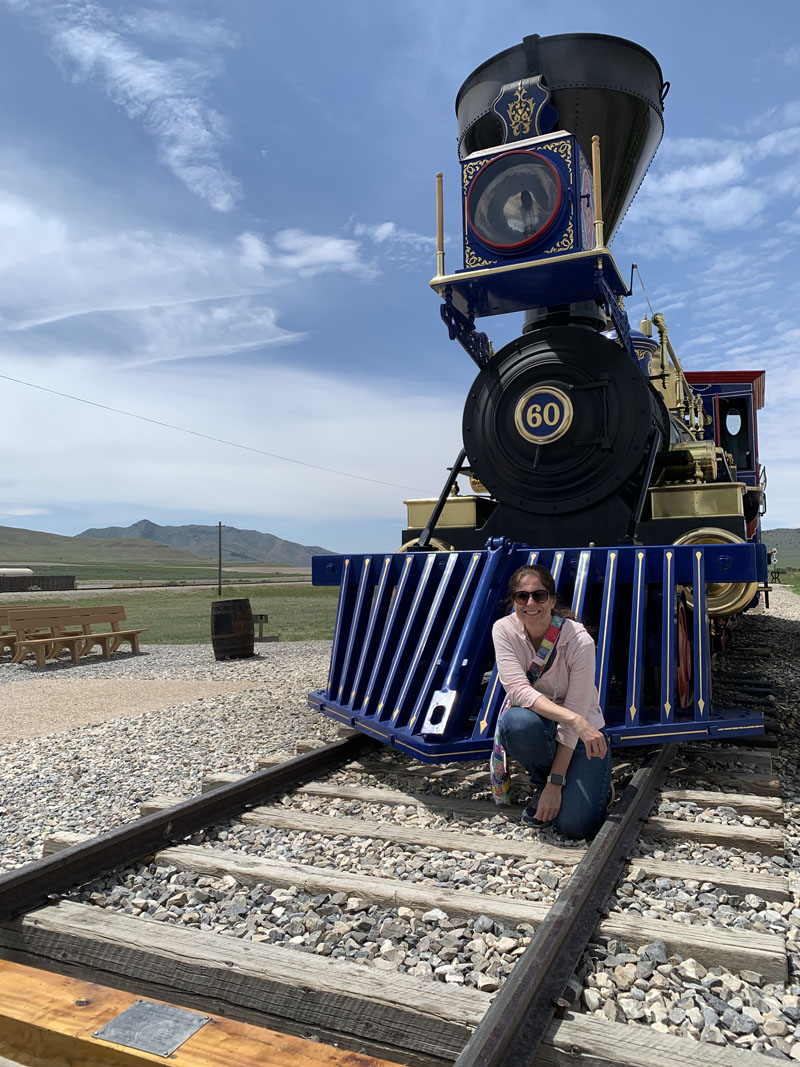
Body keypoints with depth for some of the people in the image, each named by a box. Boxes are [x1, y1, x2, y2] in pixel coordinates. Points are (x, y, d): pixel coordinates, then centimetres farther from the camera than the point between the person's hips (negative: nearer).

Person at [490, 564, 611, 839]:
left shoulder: (579, 641, -23)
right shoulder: (504, 629, -16)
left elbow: (577, 712, -21)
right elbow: (518, 690, -26)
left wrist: (556, 784, -22)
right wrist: (573, 719, -41)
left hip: (580, 731, -2)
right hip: (533, 719, 2)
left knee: (576, 825, -21)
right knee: (516, 722, -36)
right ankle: (541, 784, -3)